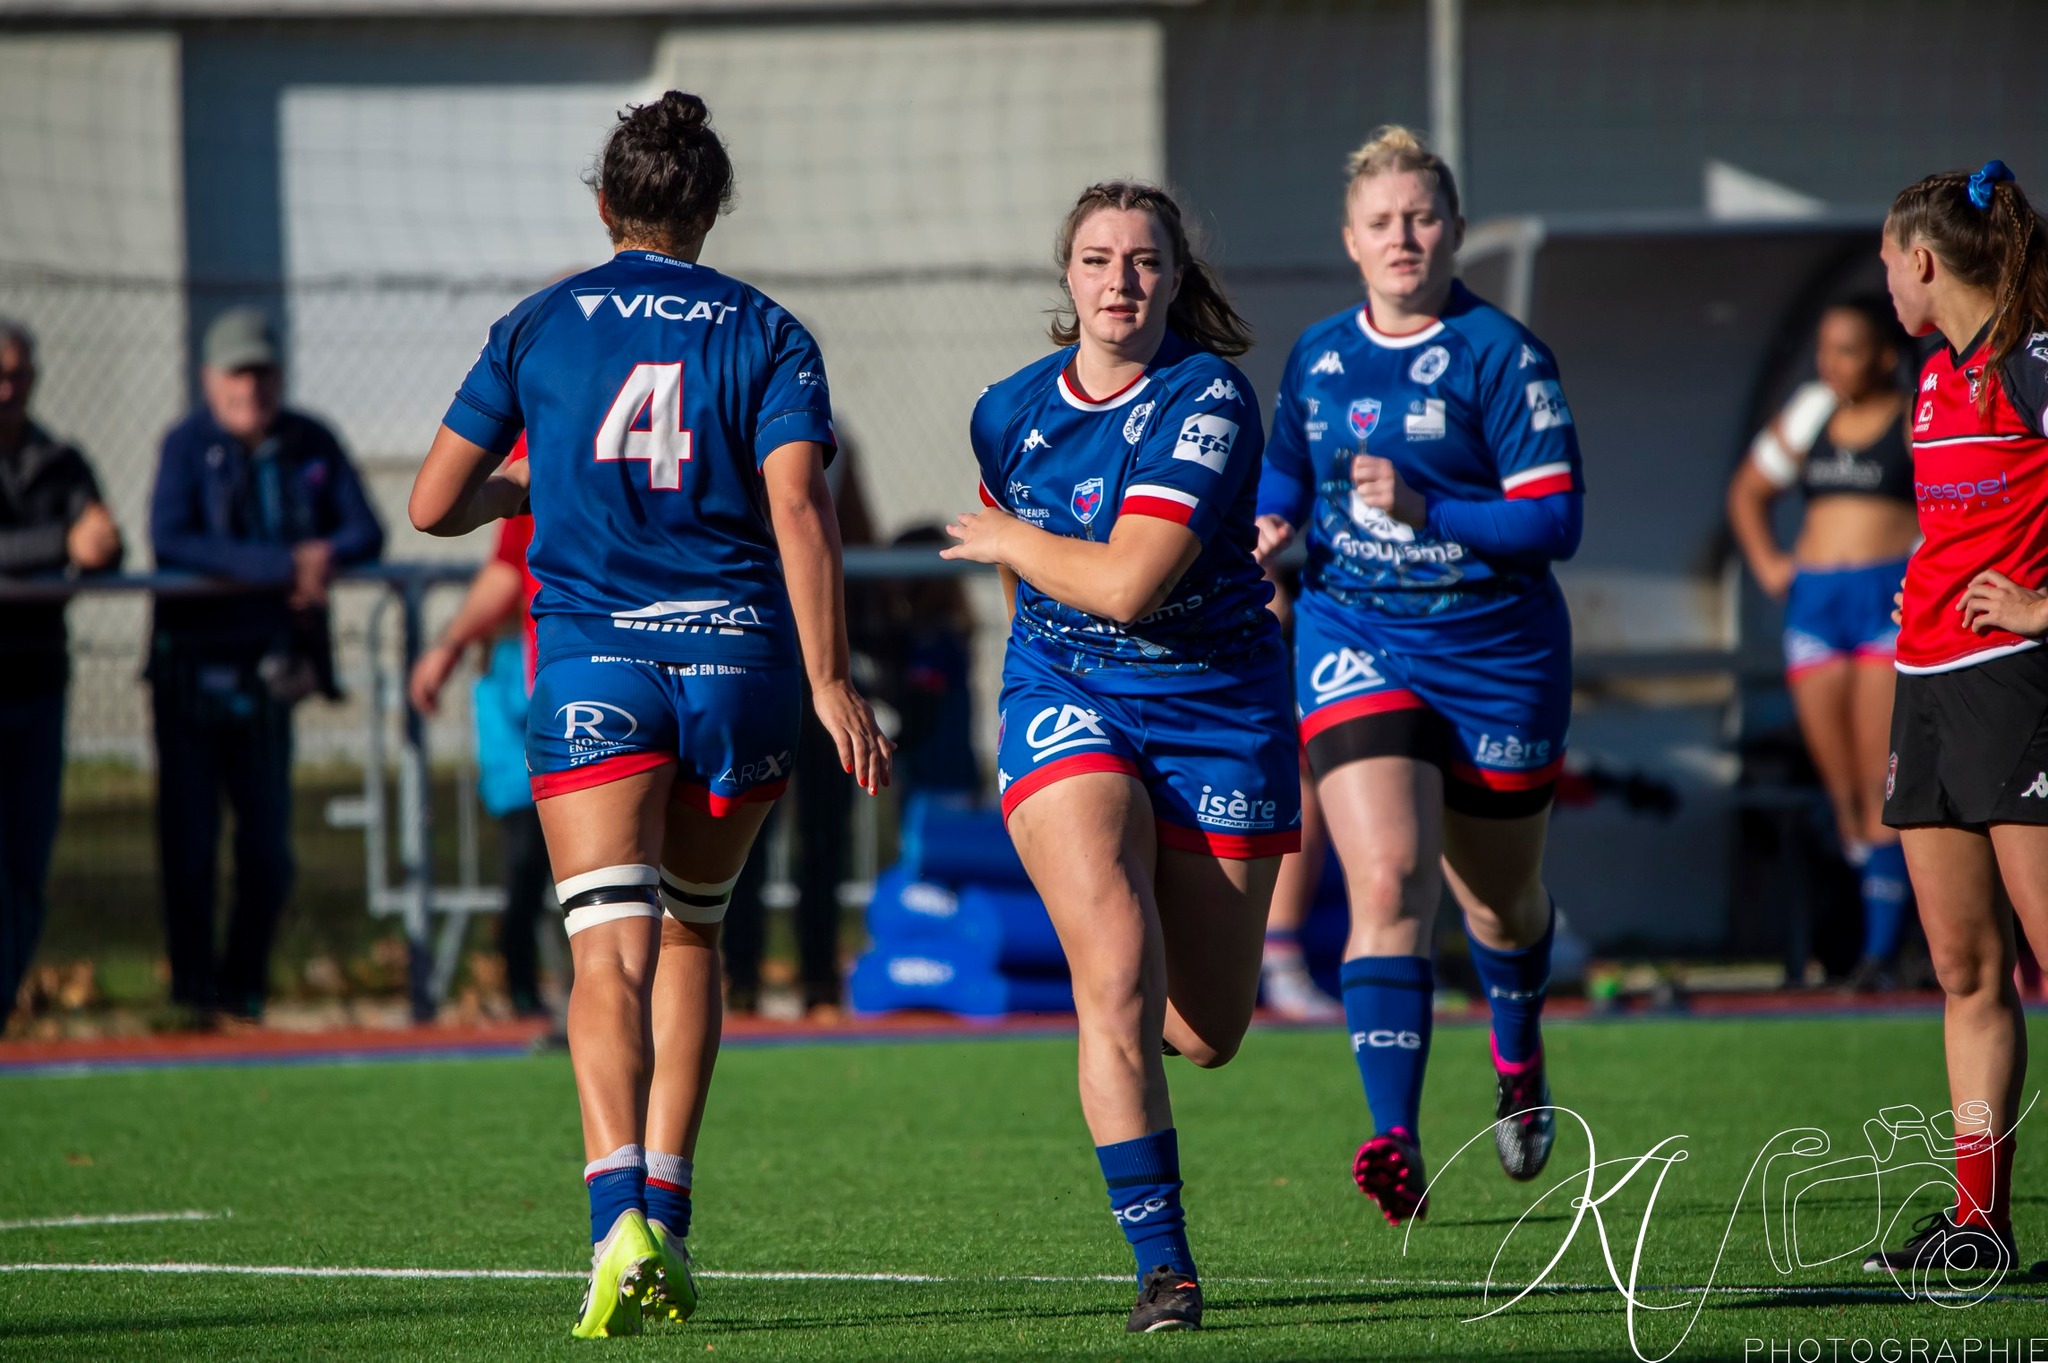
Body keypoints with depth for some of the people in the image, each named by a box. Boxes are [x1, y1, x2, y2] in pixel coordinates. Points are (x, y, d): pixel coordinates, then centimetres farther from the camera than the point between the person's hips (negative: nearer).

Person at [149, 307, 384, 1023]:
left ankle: (243, 984, 19)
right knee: (189, 836, -4)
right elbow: (170, 539, -23)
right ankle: (192, 985, 6)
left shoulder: (313, 445, 5)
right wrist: (281, 566, -29)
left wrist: (325, 557, -20)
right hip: (191, 662, -4)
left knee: (268, 848, 6)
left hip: (269, 664, 4)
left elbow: (365, 533, 5)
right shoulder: (188, 445, -8)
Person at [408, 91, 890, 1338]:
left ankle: (623, 1215, -30)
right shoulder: (768, 336, 5)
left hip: (594, 669, -1)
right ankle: (667, 1218, 16)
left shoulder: (536, 329, 7)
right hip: (737, 657, 1)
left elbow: (434, 505, 10)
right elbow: (799, 509, -8)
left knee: (611, 952, -9)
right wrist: (831, 679, -11)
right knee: (692, 933, 20)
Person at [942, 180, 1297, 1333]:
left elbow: (1128, 583, -23)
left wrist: (1008, 540, -10)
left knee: (1207, 1032, 7)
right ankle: (1163, 1263, -18)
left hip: (1215, 709, -2)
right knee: (1116, 974, -22)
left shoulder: (1209, 400, -16)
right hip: (1066, 706, 2)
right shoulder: (1011, 411, 1)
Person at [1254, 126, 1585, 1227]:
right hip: (1354, 640, 2)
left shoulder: (1500, 354, -9)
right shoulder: (1317, 358, 6)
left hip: (1495, 650, -2)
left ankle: (1517, 1054, 50)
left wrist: (1425, 507, -25)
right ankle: (1397, 1145, -27)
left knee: (1497, 896, 15)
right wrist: (1264, 536, 4)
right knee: (1387, 882, -18)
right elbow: (1284, 485, 25)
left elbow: (1554, 520, -14)